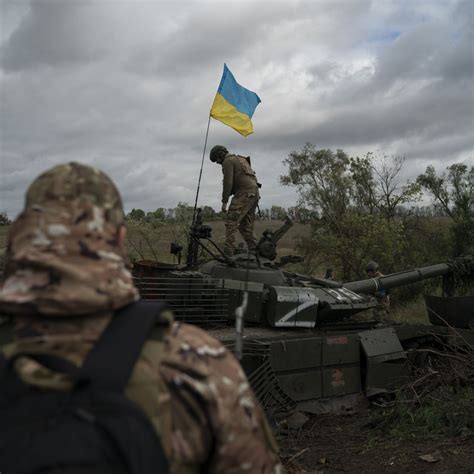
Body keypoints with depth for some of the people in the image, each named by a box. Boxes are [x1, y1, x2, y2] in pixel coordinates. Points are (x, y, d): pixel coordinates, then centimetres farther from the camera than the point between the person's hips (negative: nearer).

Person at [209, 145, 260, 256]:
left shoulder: (228, 161, -1)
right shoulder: (241, 159, 28)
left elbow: (228, 182, -10)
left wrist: (224, 202, -9)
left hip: (244, 194, -9)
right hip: (254, 193, 9)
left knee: (231, 221, -11)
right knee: (246, 226, 14)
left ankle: (228, 252, -17)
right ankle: (254, 251, 12)